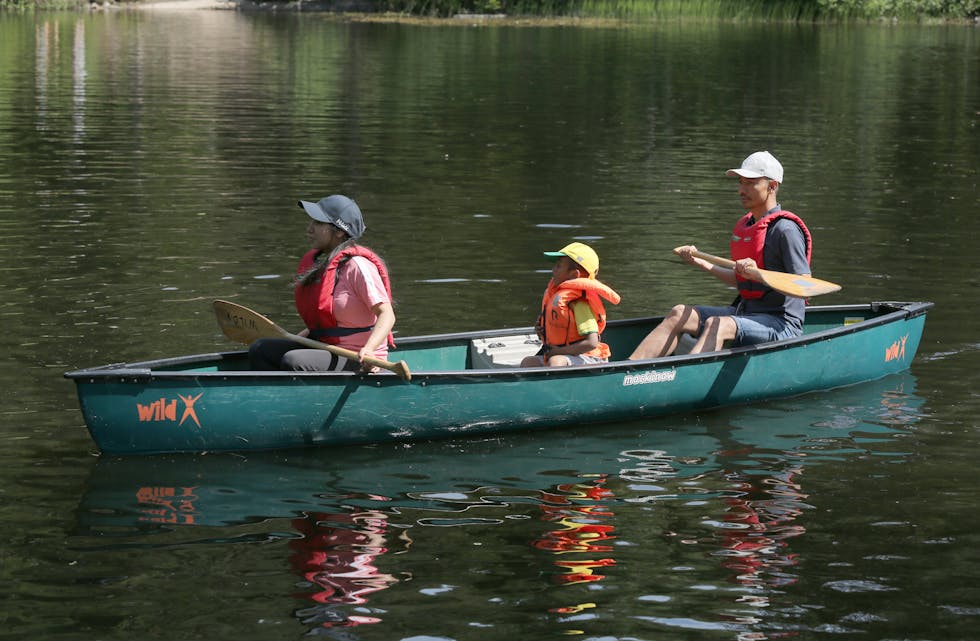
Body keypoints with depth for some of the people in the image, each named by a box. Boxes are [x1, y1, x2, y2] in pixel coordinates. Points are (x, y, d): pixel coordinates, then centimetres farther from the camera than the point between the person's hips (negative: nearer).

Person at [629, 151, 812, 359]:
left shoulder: (785, 229, -13)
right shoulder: (745, 225, 14)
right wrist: (702, 263, 22)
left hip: (782, 325, -9)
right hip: (745, 312, 9)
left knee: (717, 325, -34)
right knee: (679, 314, -5)